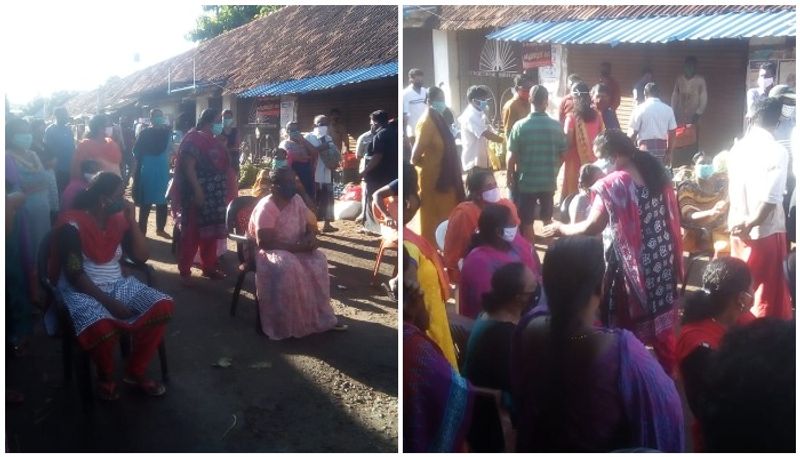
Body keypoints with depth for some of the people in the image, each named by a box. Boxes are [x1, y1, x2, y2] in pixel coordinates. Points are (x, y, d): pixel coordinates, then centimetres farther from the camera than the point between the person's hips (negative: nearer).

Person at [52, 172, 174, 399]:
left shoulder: (119, 219, 6)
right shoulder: (73, 225, -14)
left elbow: (141, 256, 3)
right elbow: (74, 275, -18)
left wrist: (132, 220, -6)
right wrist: (109, 302, -25)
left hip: (118, 285, 7)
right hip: (82, 290, -6)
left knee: (163, 306, -17)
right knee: (103, 327, -38)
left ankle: (135, 371, -1)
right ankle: (106, 378, -3)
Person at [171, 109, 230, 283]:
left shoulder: (214, 142, 14)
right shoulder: (194, 139, -11)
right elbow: (188, 167, -18)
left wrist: (223, 193, 15)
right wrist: (197, 191, -24)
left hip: (214, 195, 8)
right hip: (198, 194, -8)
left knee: (210, 233, 14)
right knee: (191, 234, -2)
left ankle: (209, 267, 24)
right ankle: (184, 271, 5)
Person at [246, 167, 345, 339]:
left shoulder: (296, 199, 1)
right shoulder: (266, 207, -22)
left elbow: (310, 225, 9)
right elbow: (264, 243, -27)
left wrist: (310, 237, -16)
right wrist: (295, 247, -28)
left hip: (295, 249, 7)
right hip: (268, 251, -7)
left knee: (318, 260, -19)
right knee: (289, 267, -36)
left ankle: (320, 317, -9)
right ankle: (288, 325, -22)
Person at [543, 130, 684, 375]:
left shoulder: (613, 185, -18)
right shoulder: (657, 173, 2)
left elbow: (591, 228, -14)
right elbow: (672, 218, 8)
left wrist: (562, 228, 1)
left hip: (630, 266, -6)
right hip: (662, 263, 6)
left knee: (627, 328, 11)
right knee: (661, 322, 20)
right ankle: (669, 375, 34)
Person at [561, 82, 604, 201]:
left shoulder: (572, 117, -12)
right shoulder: (597, 116, 2)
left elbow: (568, 143, -13)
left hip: (575, 162, -4)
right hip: (593, 161, 4)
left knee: (573, 194, 4)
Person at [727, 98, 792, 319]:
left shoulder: (737, 148, 3)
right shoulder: (777, 151, -15)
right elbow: (770, 199, -22)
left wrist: (740, 222, 17)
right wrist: (750, 224, -11)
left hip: (737, 230, 6)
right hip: (766, 232, -6)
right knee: (767, 292, 6)